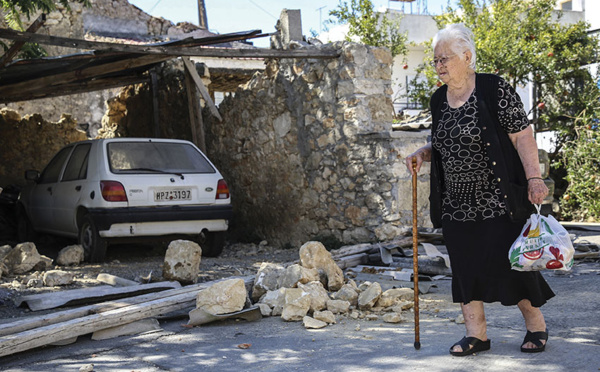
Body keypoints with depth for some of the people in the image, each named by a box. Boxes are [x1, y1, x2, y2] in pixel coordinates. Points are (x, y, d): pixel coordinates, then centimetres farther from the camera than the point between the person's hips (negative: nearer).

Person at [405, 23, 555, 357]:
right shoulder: (438, 100, 11)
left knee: (512, 260, 0)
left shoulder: (495, 90, -8)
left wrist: (534, 178, -18)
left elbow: (522, 136, -11)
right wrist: (422, 154, 3)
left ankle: (536, 325, 21)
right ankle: (476, 333, 18)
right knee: (464, 266, 7)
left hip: (498, 200, -6)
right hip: (457, 203, 6)